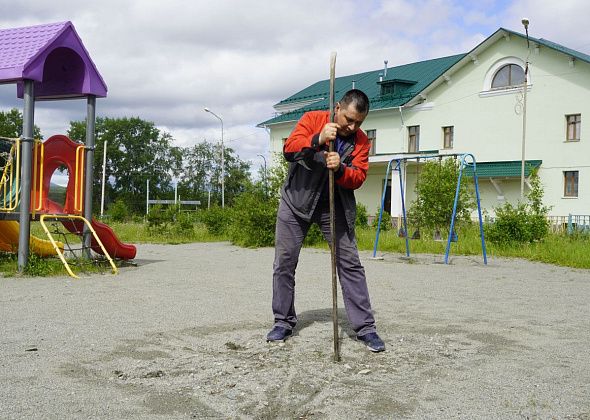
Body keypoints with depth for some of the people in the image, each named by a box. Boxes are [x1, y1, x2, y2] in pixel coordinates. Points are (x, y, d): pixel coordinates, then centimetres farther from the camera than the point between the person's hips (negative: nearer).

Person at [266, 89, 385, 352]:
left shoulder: (361, 140, -3)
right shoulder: (313, 119, -8)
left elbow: (359, 177, -9)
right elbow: (289, 149, -19)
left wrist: (340, 169, -30)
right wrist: (317, 139, -36)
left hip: (335, 206, 1)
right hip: (297, 200, -1)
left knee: (350, 263, -3)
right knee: (284, 262, 1)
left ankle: (365, 327, 3)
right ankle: (284, 321, 16)